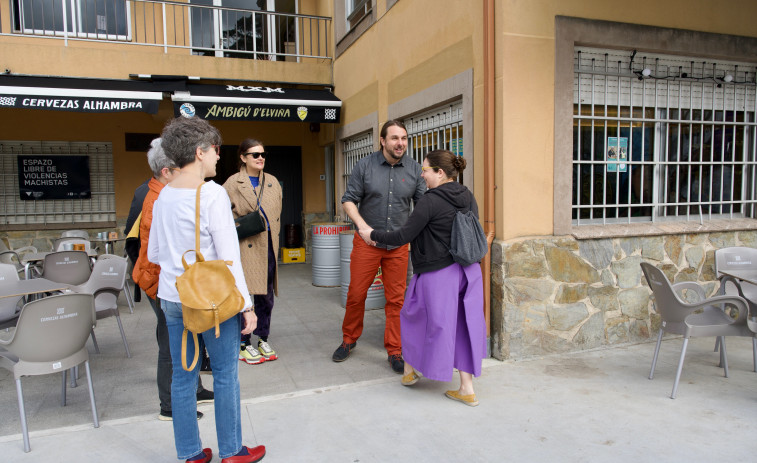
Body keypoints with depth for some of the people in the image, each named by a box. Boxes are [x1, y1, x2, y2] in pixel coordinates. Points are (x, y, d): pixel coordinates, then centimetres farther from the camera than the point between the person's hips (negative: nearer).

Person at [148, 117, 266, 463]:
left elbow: (153, 254, 13)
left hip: (172, 298, 7)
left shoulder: (163, 195, 6)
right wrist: (246, 305, -11)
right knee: (225, 375, 8)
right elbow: (229, 256, -16)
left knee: (182, 376, 14)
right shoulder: (212, 193, -14)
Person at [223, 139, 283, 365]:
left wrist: (273, 235, 11)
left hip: (268, 246, 5)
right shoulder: (233, 183, -3)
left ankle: (263, 340, 25)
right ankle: (245, 345, 14)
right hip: (244, 247, -5)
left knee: (266, 296, 11)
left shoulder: (273, 182, 12)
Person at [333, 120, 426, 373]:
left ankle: (394, 352, 17)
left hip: (398, 244, 1)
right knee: (356, 294, 6)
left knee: (396, 299, 5)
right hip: (366, 241, -1)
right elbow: (349, 200, -1)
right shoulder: (364, 166, -2)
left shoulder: (414, 169, 2)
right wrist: (362, 224, -16)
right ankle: (349, 340, 29)